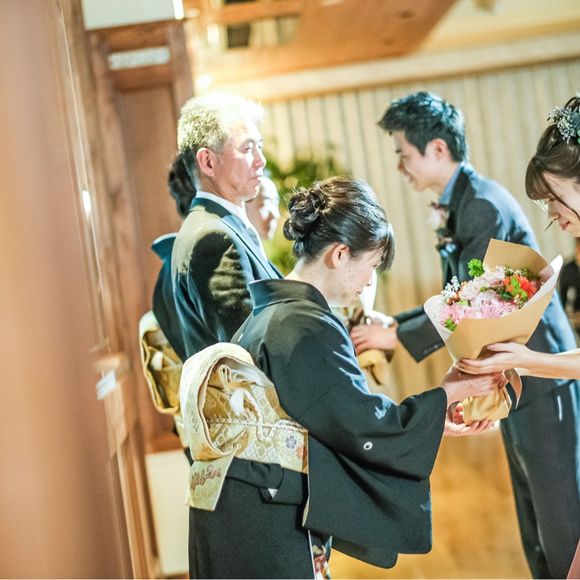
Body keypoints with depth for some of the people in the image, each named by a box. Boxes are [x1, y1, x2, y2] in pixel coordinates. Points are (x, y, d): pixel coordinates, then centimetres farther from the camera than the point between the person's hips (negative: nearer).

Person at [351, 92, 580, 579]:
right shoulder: (460, 205, 10)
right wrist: (394, 322, 6)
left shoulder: (483, 205, -19)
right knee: (537, 529, 17)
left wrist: (397, 336, -12)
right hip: (517, 385, 10)